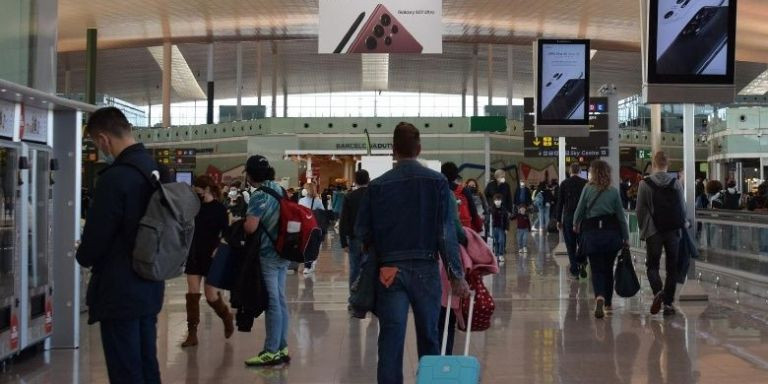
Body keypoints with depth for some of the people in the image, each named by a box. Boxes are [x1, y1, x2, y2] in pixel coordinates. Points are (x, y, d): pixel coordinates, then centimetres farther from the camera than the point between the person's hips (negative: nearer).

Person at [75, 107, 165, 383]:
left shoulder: (115, 177, -20)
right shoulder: (157, 172, 6)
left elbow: (95, 237, -17)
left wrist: (84, 257, 6)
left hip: (120, 293, -8)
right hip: (150, 287, 8)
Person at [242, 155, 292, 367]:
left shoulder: (259, 195, -17)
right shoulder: (279, 189, 8)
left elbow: (250, 227, -24)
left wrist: (239, 222, -4)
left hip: (267, 254, -8)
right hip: (282, 252, 8)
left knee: (272, 303, -4)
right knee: (280, 301, 12)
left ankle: (271, 352, 2)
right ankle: (282, 348, 17)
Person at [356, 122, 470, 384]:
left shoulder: (377, 186, -1)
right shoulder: (437, 182, -3)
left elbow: (362, 232, 3)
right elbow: (447, 232, -5)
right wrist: (456, 274, -2)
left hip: (389, 270, 0)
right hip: (425, 269, 0)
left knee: (390, 341, 2)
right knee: (429, 338, 13)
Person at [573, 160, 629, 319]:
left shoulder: (588, 189, -5)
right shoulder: (614, 191, 1)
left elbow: (579, 210, 2)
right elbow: (621, 215, 3)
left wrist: (576, 225, 22)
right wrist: (626, 237, 11)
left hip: (592, 232, -2)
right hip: (611, 232, 2)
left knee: (597, 270, 1)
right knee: (608, 268, 17)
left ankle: (600, 297, -25)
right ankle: (608, 302, 26)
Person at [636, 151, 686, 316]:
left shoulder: (645, 184, -5)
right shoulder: (676, 183, -2)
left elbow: (640, 210, -2)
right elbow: (682, 208, 2)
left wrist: (643, 229, 8)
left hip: (653, 231, -1)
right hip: (673, 231, 1)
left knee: (652, 265, 8)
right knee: (671, 267, 9)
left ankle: (658, 291, -18)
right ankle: (668, 302, 7)